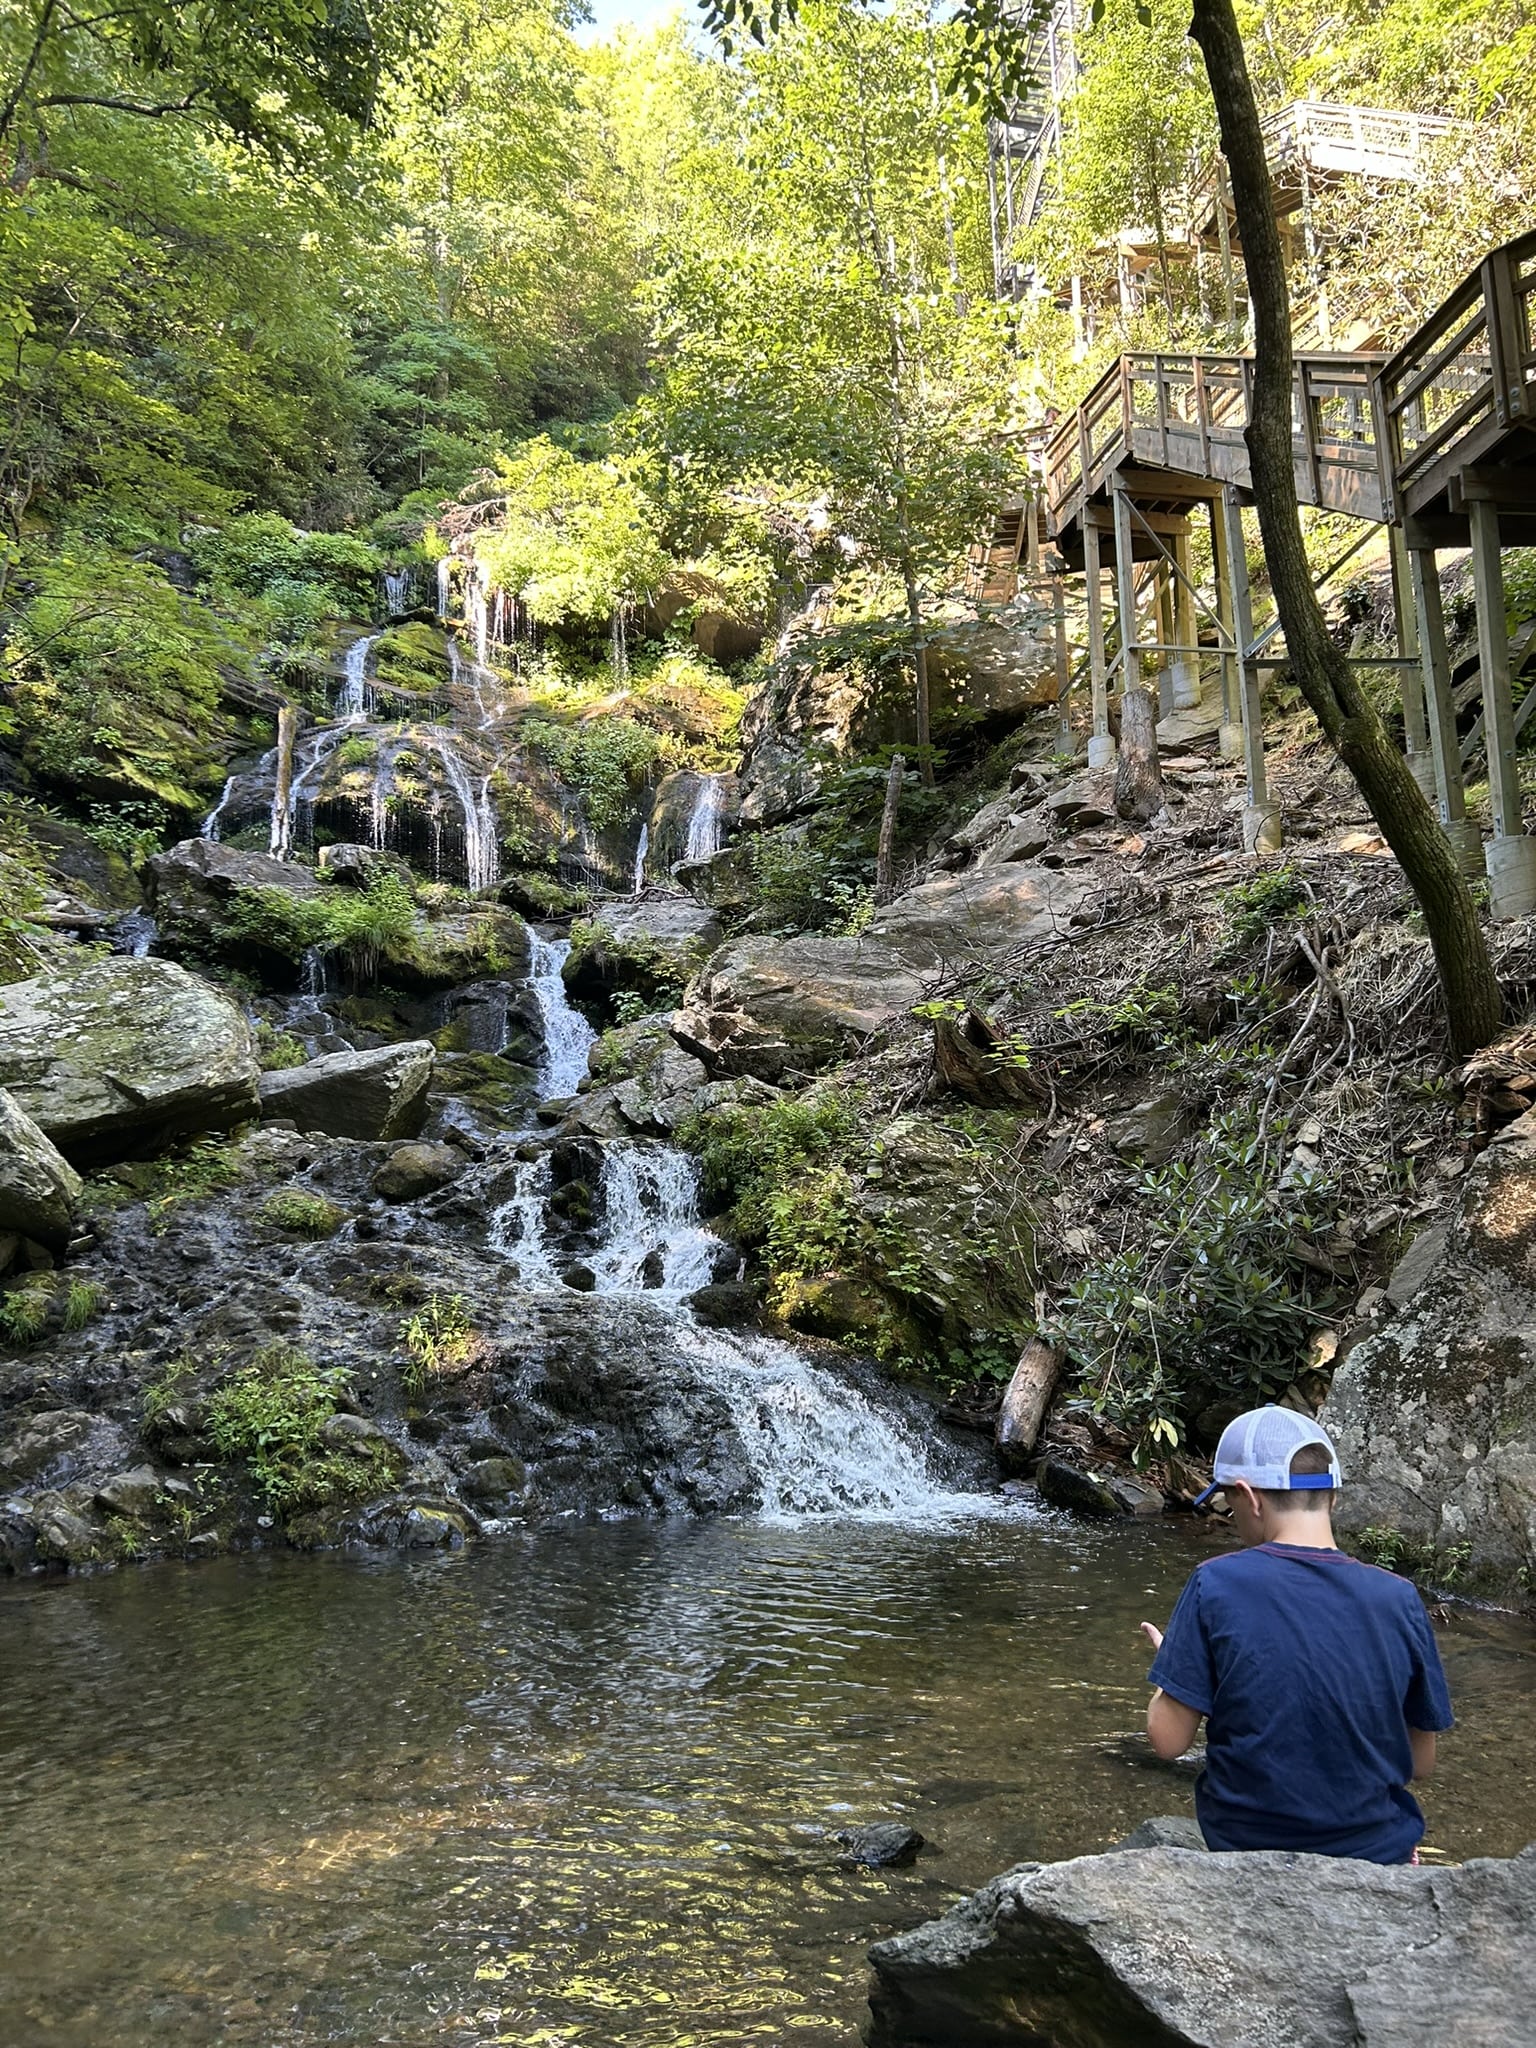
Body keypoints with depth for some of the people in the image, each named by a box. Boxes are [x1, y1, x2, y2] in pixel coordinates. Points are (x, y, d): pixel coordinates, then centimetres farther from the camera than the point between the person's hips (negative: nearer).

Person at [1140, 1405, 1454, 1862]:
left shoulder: (1215, 1584, -17)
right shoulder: (1398, 1600, -10)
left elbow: (1169, 1739, -13)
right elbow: (1420, 1763, -1)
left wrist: (1172, 1658, 6)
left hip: (1246, 1844, -1)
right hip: (1376, 1855, 1)